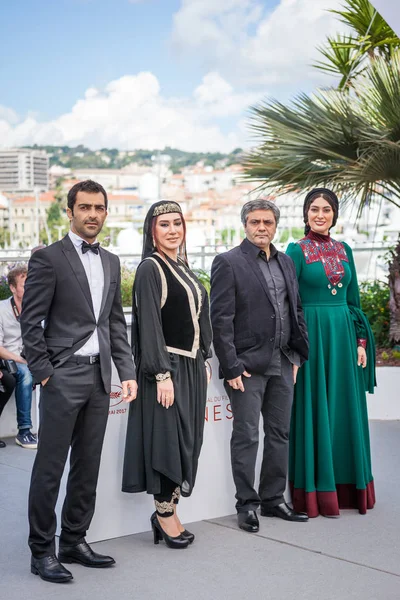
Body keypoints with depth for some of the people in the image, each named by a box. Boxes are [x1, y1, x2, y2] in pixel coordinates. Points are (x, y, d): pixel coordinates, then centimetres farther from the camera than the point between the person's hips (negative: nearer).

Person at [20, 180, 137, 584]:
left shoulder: (111, 262, 14)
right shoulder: (48, 258, -5)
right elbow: (30, 321, -7)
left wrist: (127, 372, 8)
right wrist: (43, 373, -11)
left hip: (100, 378, 6)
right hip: (64, 376, -6)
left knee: (87, 466, 12)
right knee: (50, 467, 0)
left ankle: (74, 542, 23)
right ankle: (42, 550, 9)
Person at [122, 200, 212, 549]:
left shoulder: (182, 268, 14)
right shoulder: (150, 269, -11)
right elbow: (149, 325, -16)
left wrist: (203, 362, 15)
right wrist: (162, 374, -21)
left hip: (191, 366, 8)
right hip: (167, 366, -8)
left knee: (187, 439, 9)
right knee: (167, 439, -3)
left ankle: (167, 510, 18)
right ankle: (165, 513, 9)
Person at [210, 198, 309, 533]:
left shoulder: (286, 263, 14)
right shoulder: (229, 263, -5)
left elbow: (296, 311, 17)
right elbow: (220, 319, -10)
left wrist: (297, 355, 9)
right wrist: (231, 367, -14)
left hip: (283, 364, 6)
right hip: (248, 364, -6)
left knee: (280, 434, 12)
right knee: (247, 437, 0)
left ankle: (273, 500, 23)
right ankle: (247, 505, 10)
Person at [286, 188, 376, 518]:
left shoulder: (344, 250, 12)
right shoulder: (297, 251, -2)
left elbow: (353, 299, 14)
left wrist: (361, 341, 7)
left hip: (343, 334, 5)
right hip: (312, 335, -5)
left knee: (346, 409, 8)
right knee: (317, 411, -1)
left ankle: (349, 487, 19)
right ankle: (318, 493, 7)